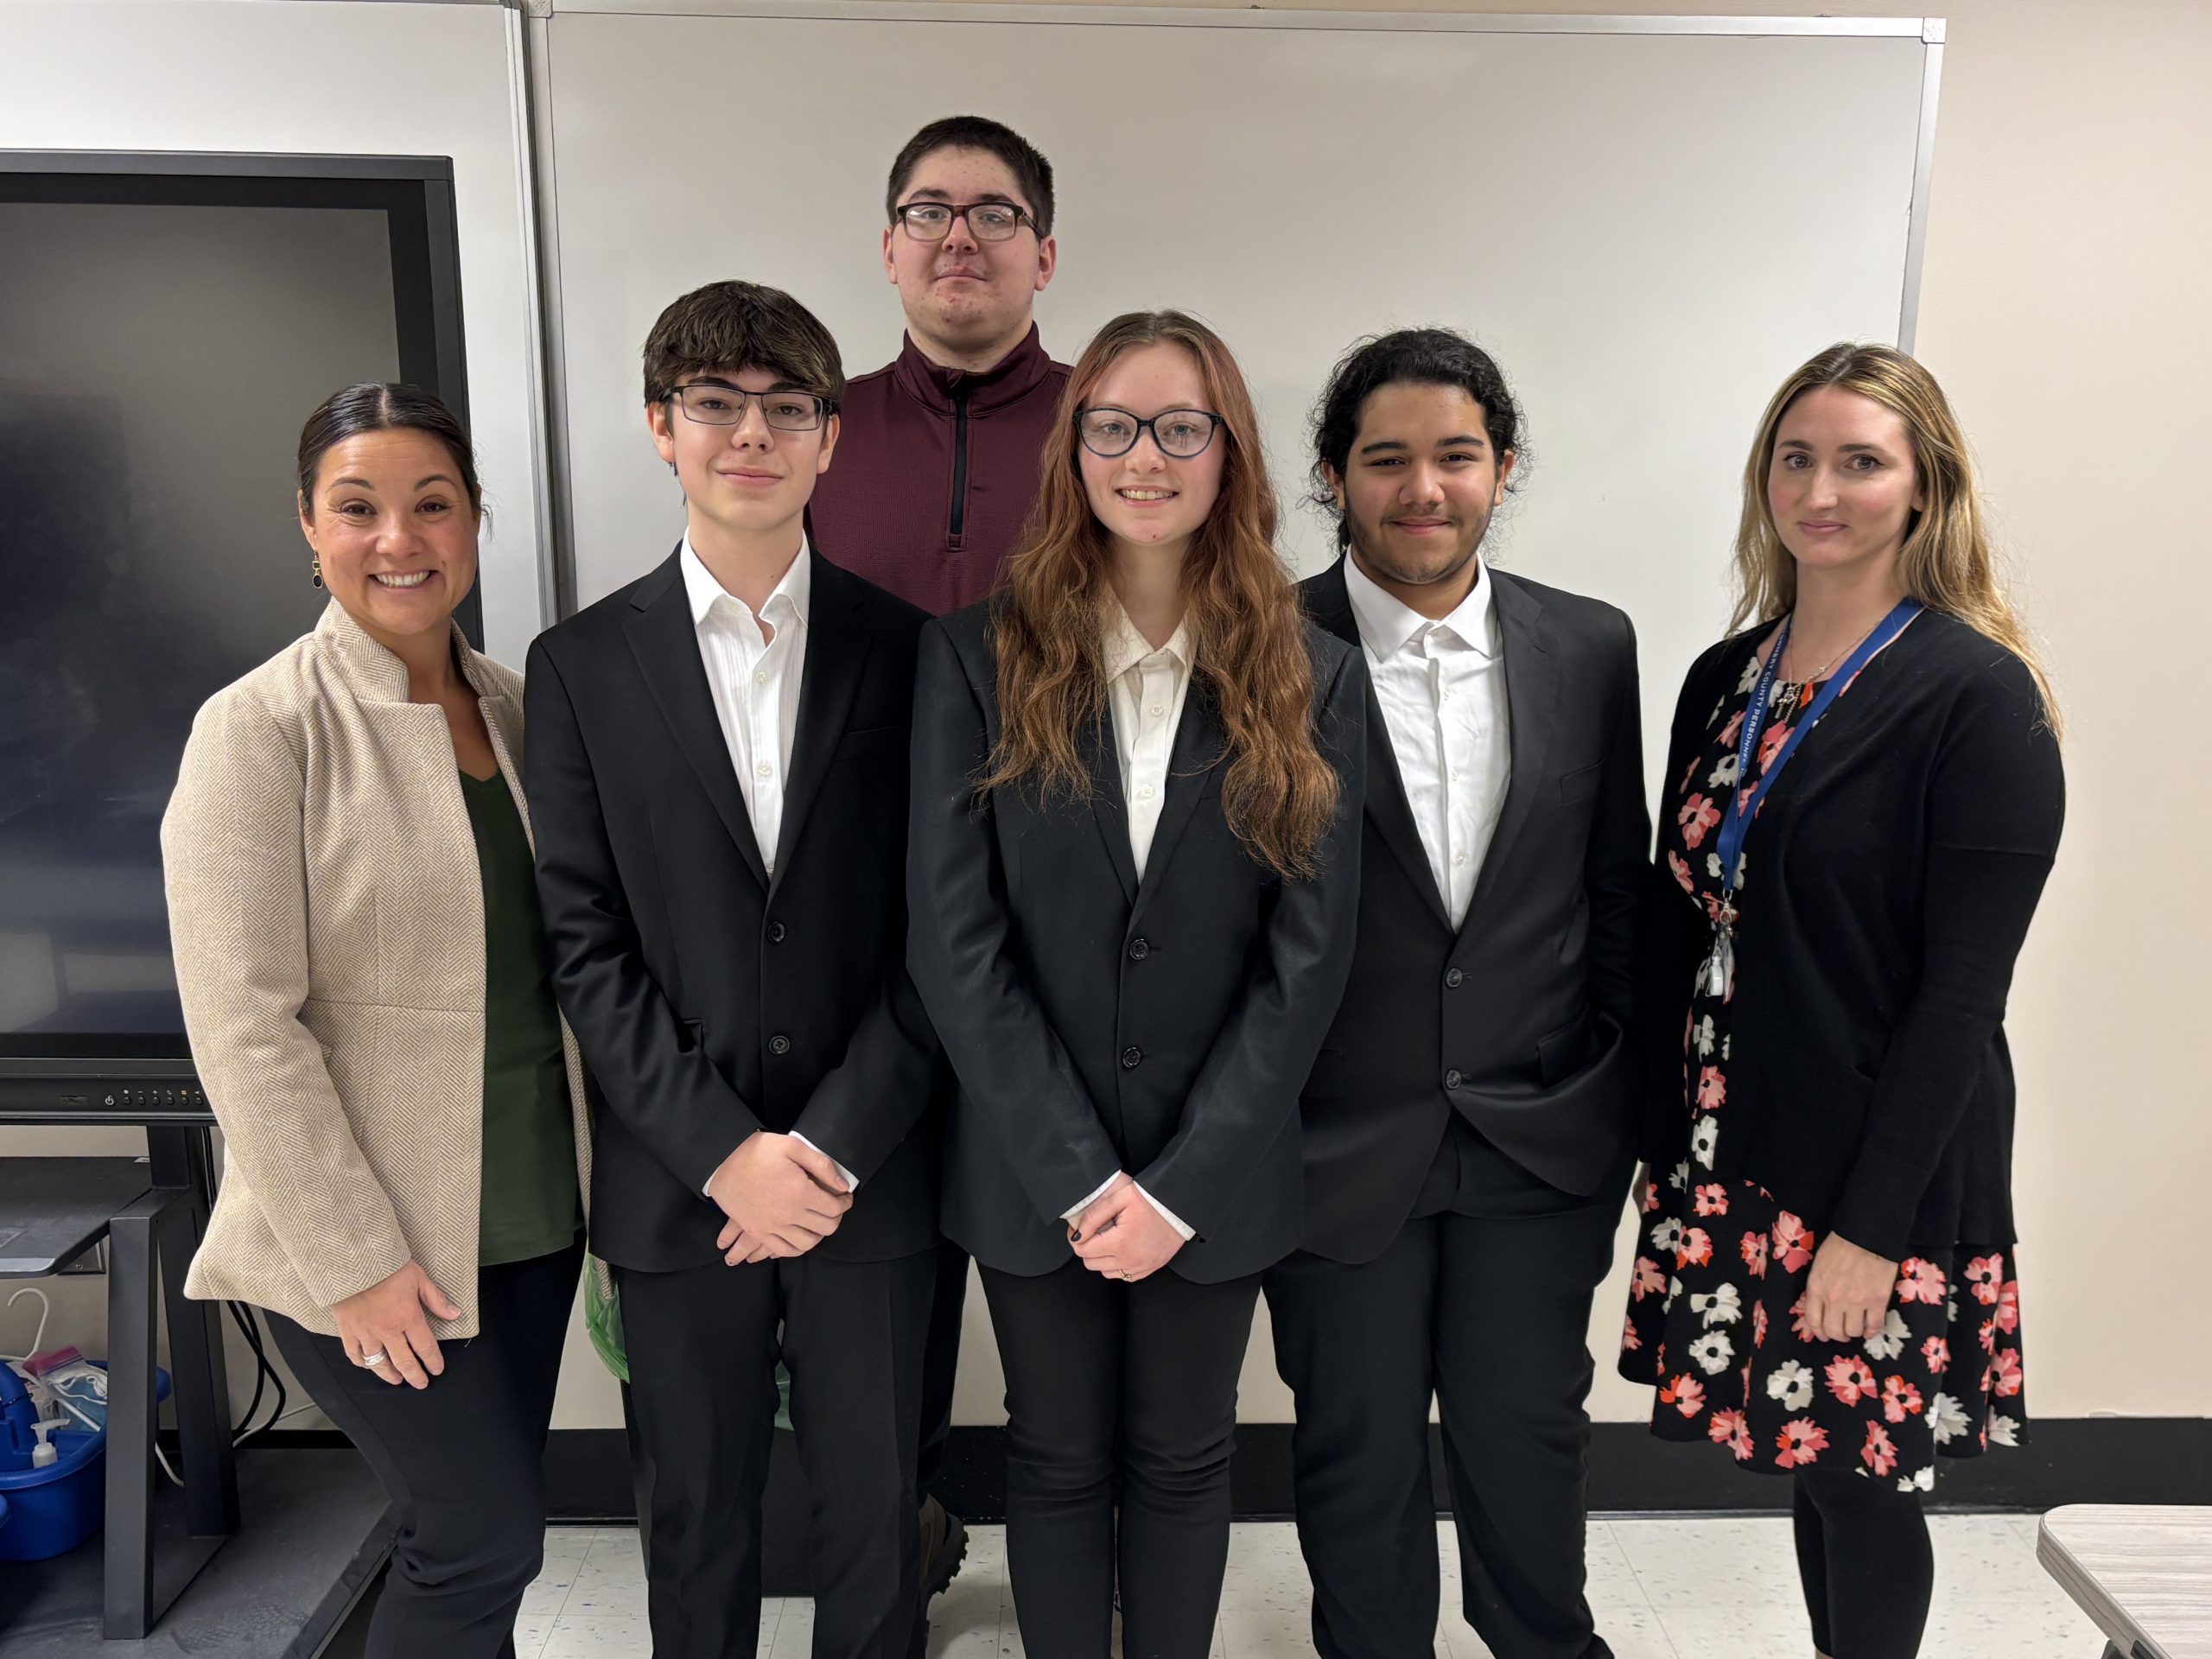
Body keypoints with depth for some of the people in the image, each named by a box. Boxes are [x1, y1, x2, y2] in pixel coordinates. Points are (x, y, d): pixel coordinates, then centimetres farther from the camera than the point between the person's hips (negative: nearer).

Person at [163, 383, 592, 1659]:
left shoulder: (516, 706, 5)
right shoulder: (262, 728, -13)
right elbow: (244, 1026, -15)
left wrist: (596, 1176, 7)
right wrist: (355, 1259, -15)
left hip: (532, 1211, 6)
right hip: (369, 1239, -5)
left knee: (483, 1526, 17)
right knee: (487, 1535, 1)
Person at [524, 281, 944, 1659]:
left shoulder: (908, 649, -1)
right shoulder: (582, 664, 1)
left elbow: (939, 931, -4)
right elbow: (586, 943, -3)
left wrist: (836, 1144, -11)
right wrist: (725, 1151, -11)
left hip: (869, 1176, 0)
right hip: (676, 1186, 1)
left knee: (875, 1518, 15)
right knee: (695, 1530, 18)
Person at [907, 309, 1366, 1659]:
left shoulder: (1309, 681, -4)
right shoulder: (978, 657, -6)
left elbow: (1310, 952, -7)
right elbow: (956, 940, -10)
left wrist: (1181, 1185, -12)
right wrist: (1080, 1176, -14)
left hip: (1217, 1176, 1)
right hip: (1033, 1169, 0)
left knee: (1185, 1460, 19)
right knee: (1058, 1460, 18)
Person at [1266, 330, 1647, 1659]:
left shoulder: (1591, 647, 0)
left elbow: (1618, 888, 7)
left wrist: (1628, 1097, 9)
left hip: (1544, 1142, 3)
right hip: (1338, 1148, -2)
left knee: (1530, 1429, 20)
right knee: (1360, 1453, 16)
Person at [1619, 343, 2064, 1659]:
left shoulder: (1978, 696, -12)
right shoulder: (1727, 680, 6)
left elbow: (1963, 994, -15)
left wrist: (1871, 1226, -16)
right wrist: (1664, 1142, 7)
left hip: (1876, 1177, -5)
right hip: (1727, 1156, 5)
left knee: (1860, 1478, 9)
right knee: (1806, 1459, 17)